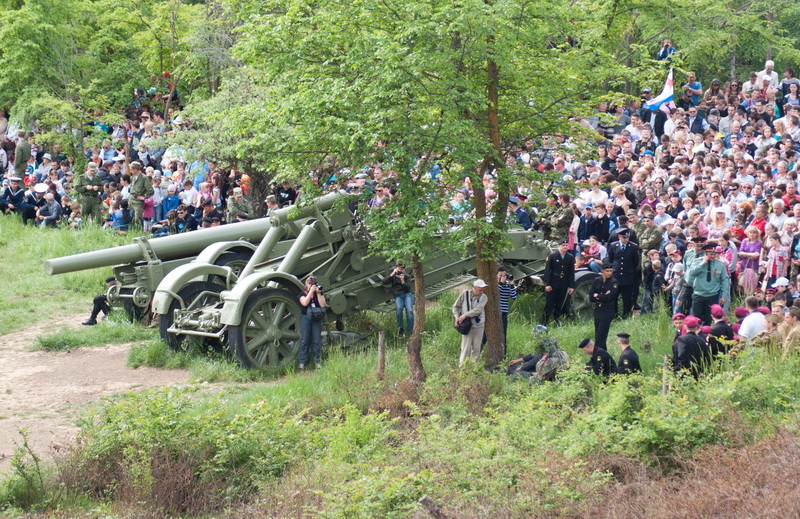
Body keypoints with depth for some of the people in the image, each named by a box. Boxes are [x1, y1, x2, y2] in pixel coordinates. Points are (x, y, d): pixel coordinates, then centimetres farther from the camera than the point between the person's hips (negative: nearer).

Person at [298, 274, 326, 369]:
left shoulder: (320, 293, 10)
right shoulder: (303, 293, 4)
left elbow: (322, 305, -5)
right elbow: (304, 303, -16)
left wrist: (318, 293, -11)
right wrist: (311, 291, -14)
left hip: (317, 318, 2)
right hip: (306, 318, -2)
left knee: (317, 340, 3)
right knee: (304, 340, -2)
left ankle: (318, 361, 10)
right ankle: (302, 362, 1)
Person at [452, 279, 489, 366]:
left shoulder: (483, 297, -2)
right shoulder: (465, 294, -3)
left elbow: (477, 310, -15)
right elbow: (455, 306, 6)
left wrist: (465, 315, -20)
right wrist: (457, 317, -10)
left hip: (479, 326, 2)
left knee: (476, 348, 6)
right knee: (466, 348, -6)